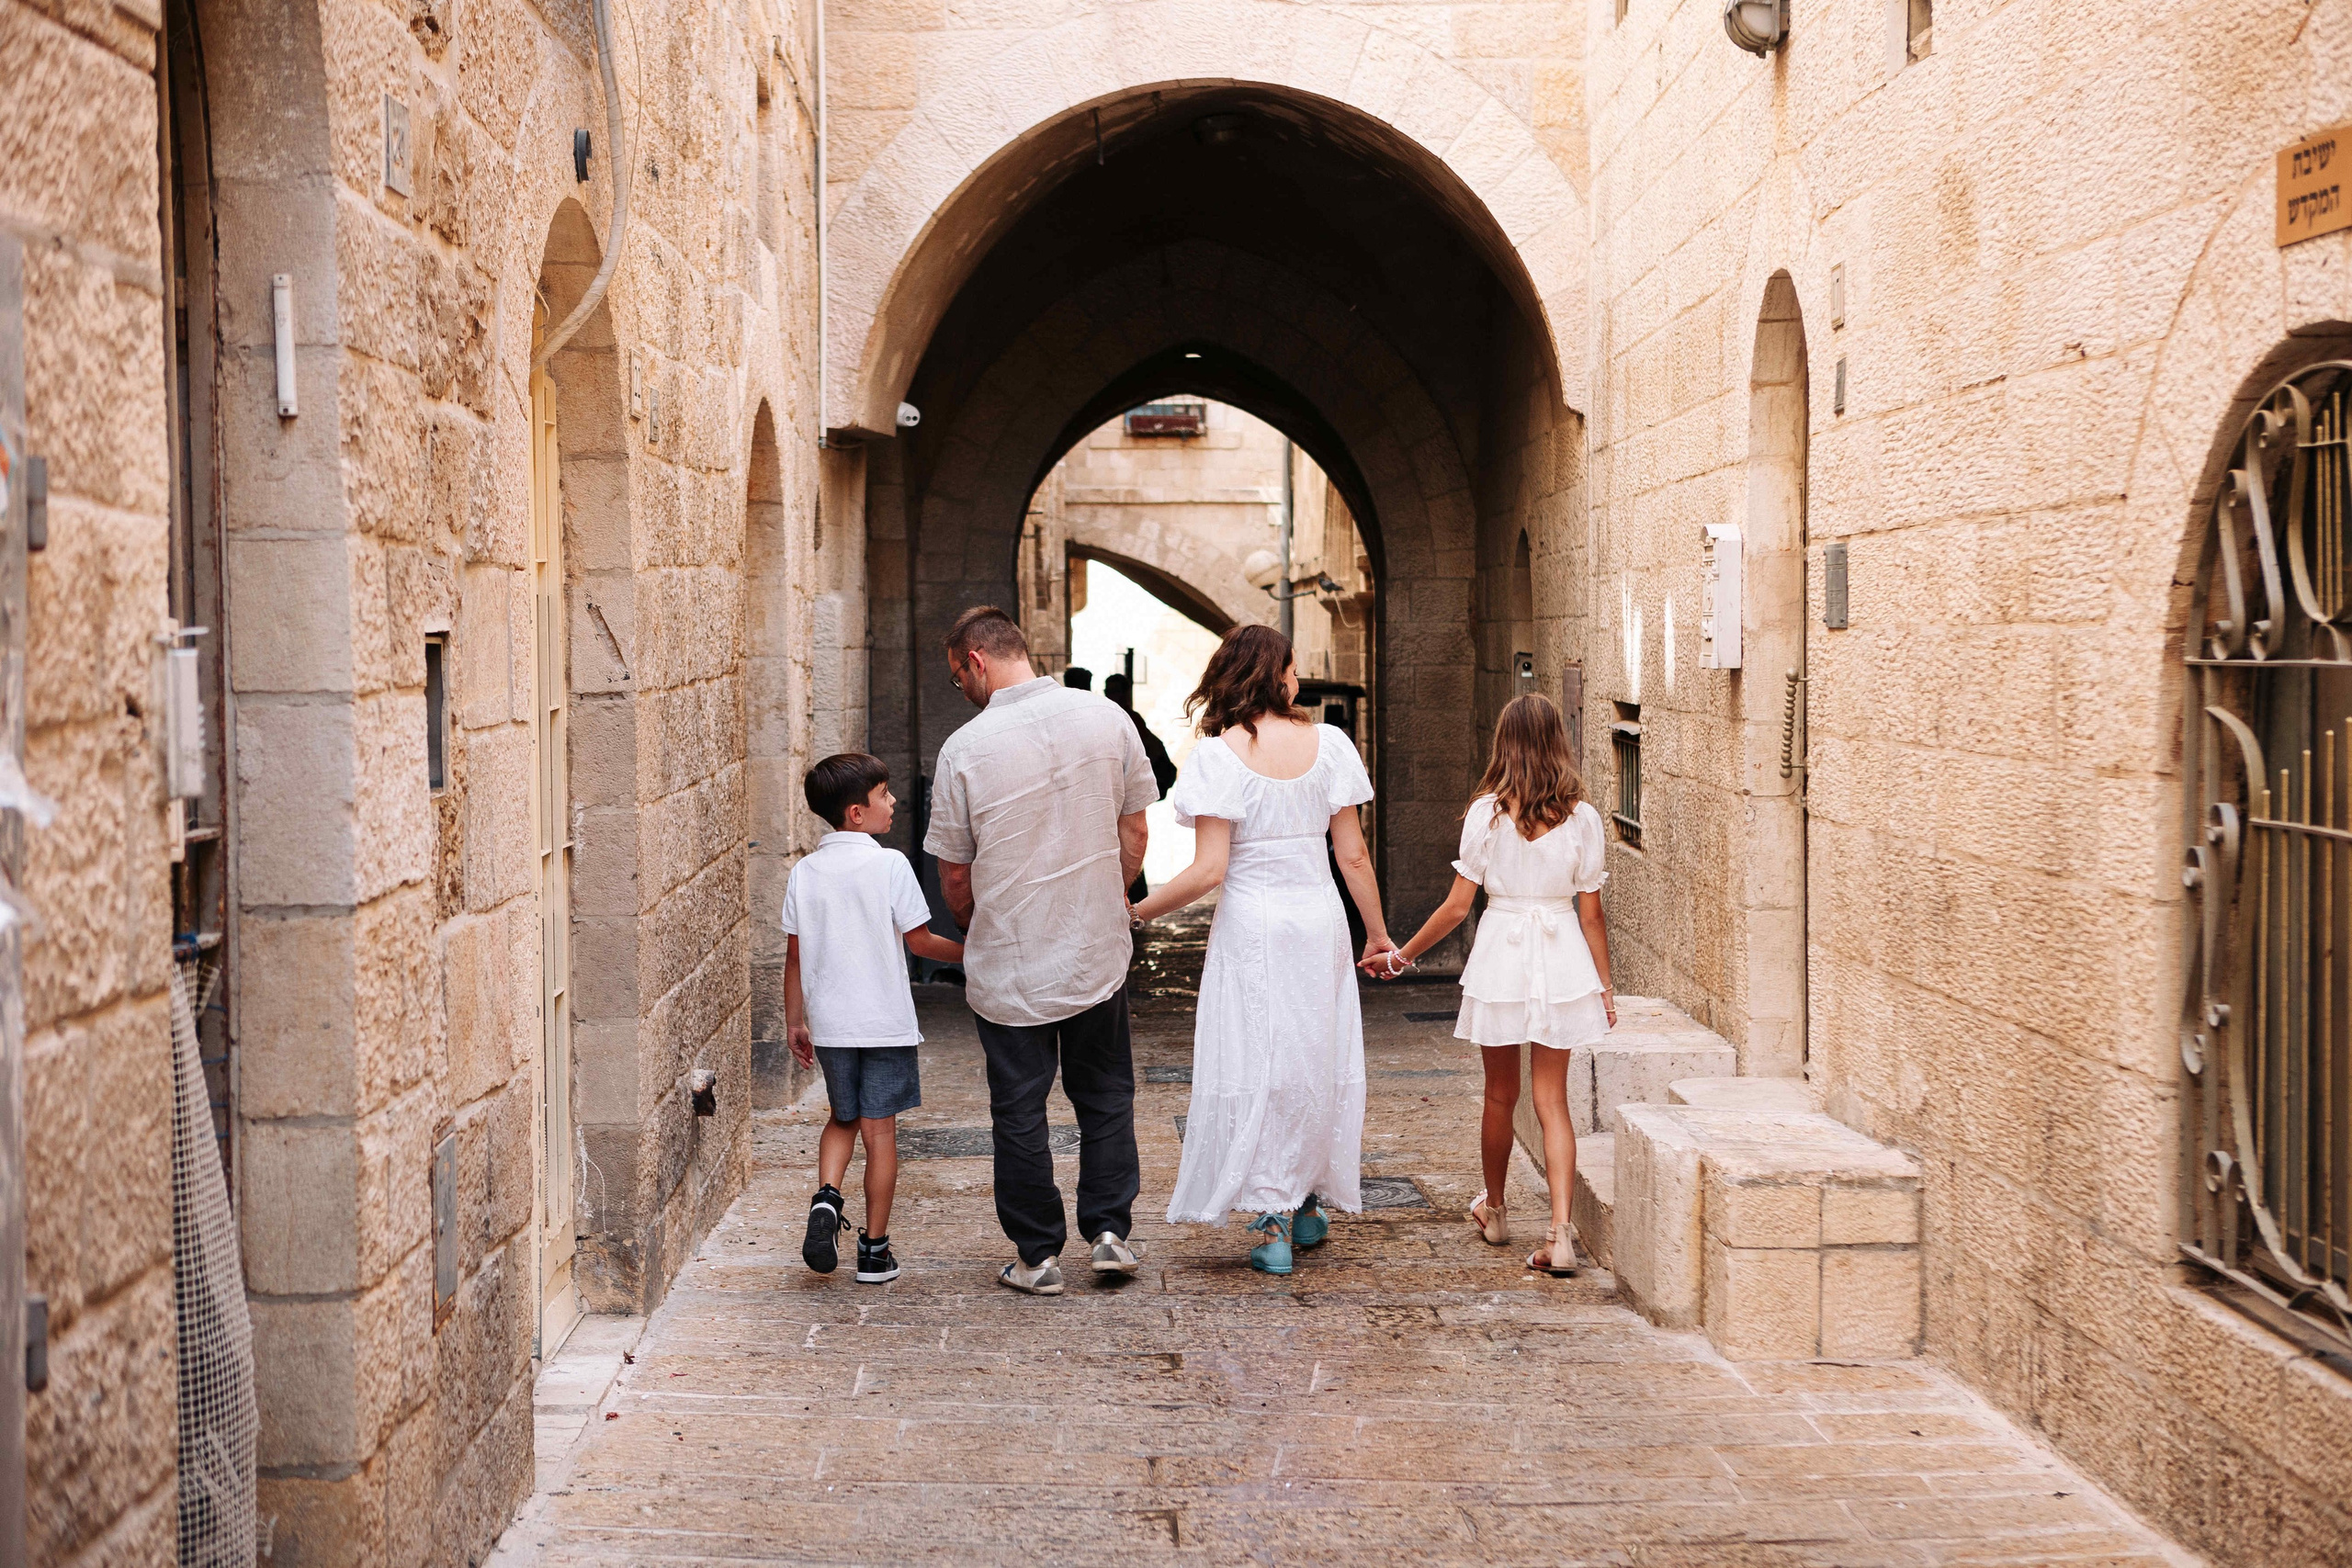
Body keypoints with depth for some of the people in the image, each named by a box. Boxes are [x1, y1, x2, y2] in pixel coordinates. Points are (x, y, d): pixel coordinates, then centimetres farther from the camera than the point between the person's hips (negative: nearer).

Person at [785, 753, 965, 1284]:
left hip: (829, 1022, 4)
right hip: (885, 1021, -4)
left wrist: (795, 1021, 15)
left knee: (842, 1119, 21)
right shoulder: (889, 865, -11)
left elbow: (795, 955, 6)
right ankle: (874, 1249, 9)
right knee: (880, 1129, 4)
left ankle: (826, 1196, -4)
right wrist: (971, 951, 10)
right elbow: (920, 941, -6)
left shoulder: (804, 872, 2)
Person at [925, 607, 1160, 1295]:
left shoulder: (965, 748, -13)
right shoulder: (1108, 719, -5)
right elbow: (1134, 834, 3)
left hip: (1008, 963, -2)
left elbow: (954, 873, -4)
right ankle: (1110, 1230, 17)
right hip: (1098, 951, 3)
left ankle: (1037, 1256, 15)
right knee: (1105, 1096, 18)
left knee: (1020, 1110, 9)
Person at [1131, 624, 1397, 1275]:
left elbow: (1209, 870, -15)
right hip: (1320, 918, 3)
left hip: (1250, 923, -3)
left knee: (1256, 1064, 5)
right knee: (1318, 1060, 17)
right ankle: (1311, 1204, 30)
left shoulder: (1219, 754, -10)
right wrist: (1377, 932, 14)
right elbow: (1353, 856, 2)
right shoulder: (1328, 744, -1)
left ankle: (1274, 1225, 5)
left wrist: (1136, 912, -4)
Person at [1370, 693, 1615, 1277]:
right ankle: (1561, 1231, -10)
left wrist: (1402, 955, 6)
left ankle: (1494, 1209, 36)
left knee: (1500, 1094, 17)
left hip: (1500, 958, -1)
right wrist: (1605, 986, 10)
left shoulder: (1486, 812, -7)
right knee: (1552, 1099, 4)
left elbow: (1458, 905, -6)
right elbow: (1591, 913, 0)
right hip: (1562, 963, 1)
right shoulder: (1582, 817, -3)